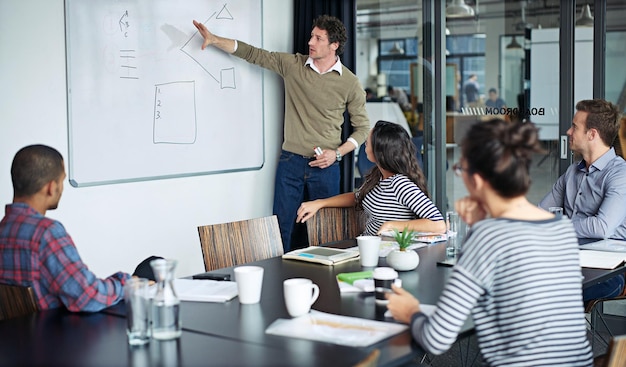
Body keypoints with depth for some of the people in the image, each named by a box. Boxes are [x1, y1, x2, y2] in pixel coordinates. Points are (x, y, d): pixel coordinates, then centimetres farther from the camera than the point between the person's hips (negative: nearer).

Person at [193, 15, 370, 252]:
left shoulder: (350, 83, -1)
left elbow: (362, 127, 6)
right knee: (281, 229, 3)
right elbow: (252, 54, 3)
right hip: (290, 162, 1)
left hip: (325, 167, -1)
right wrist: (213, 39, -7)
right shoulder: (293, 65, 3)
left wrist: (337, 153, -7)